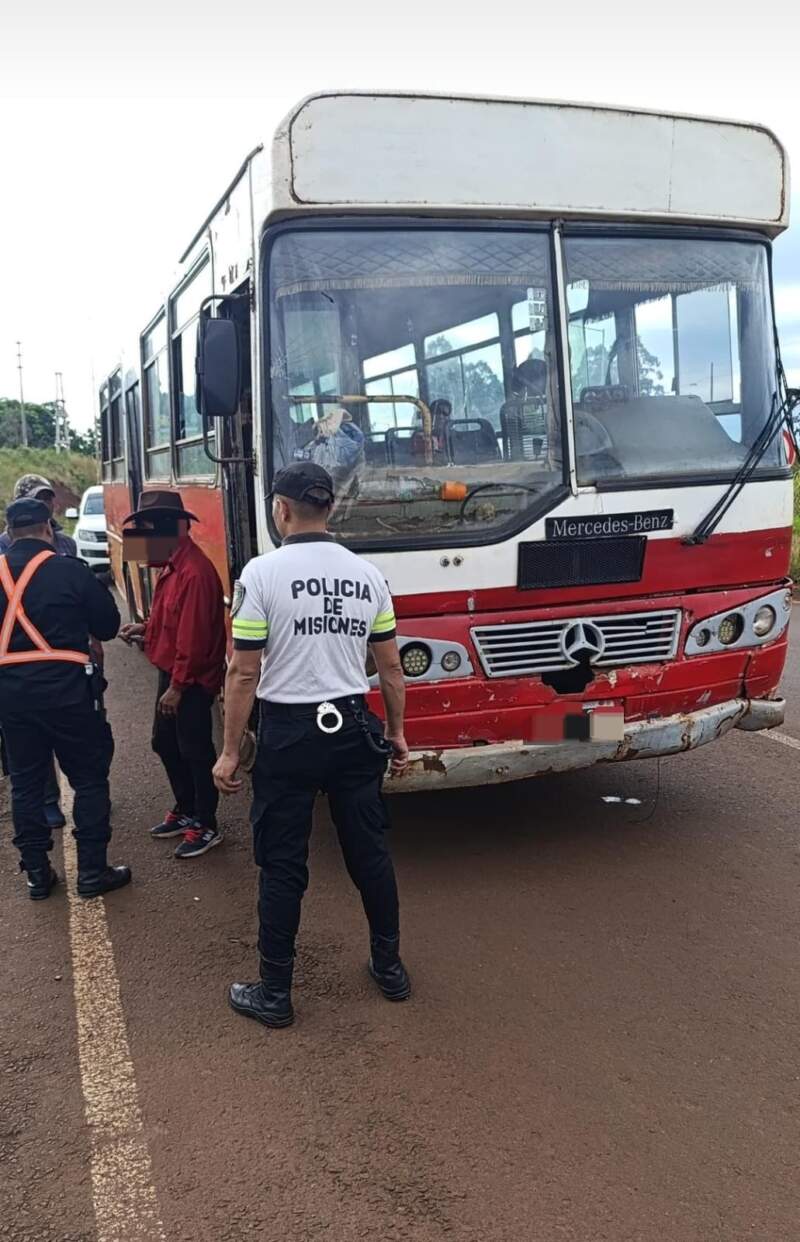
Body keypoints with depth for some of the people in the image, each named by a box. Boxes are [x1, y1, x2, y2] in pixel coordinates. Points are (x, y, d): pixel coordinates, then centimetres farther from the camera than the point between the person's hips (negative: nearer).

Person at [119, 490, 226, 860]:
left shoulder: (194, 571, -24)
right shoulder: (173, 564, 8)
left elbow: (193, 634, -26)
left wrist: (177, 686, -22)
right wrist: (145, 629, 8)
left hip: (192, 681, -10)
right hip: (172, 673, 10)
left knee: (195, 751, 1)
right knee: (165, 743, 20)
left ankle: (206, 827, 14)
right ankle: (185, 811, 35)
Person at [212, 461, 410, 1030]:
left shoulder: (263, 572, -12)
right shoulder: (367, 574, 2)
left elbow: (244, 674, -12)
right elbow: (391, 667, 7)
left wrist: (230, 752, -4)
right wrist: (396, 733, 19)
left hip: (289, 733, -4)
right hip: (353, 728, 4)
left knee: (283, 865, 6)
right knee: (370, 852, 16)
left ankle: (275, 993, 18)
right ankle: (390, 967, 30)